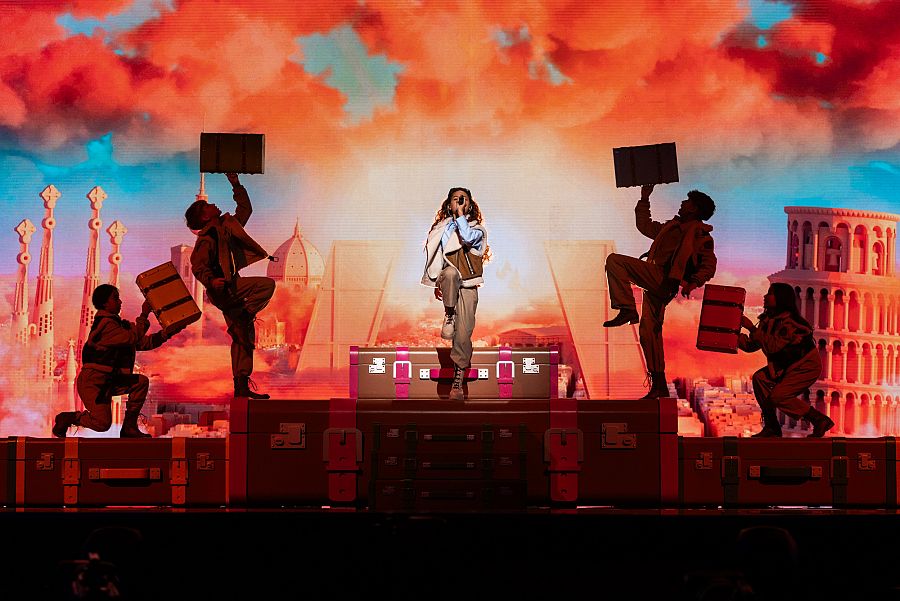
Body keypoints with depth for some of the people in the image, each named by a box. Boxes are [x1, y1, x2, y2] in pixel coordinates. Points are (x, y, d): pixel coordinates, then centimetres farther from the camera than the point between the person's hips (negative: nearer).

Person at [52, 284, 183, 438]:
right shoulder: (105, 324, -16)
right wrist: (144, 315, -18)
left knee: (141, 382, -6)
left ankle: (129, 427, -2)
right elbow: (133, 338, -23)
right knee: (102, 424, -17)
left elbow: (144, 343, 12)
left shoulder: (117, 324, 15)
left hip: (108, 382, 10)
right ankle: (66, 418, 7)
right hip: (92, 381, -10)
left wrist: (168, 333, 2)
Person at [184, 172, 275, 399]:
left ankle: (241, 387, 6)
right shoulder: (207, 238, -7)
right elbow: (198, 266, -16)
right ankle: (243, 318, -19)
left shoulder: (228, 225, 18)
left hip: (233, 290, 8)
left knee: (244, 337, 5)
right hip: (223, 289, -8)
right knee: (266, 284, -23)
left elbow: (245, 210, 30)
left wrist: (236, 185, 23)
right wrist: (211, 281, -33)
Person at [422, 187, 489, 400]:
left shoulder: (476, 228, 6)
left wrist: (461, 213, -12)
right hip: (447, 280, 1)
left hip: (467, 286, -1)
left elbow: (467, 238, -19)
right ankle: (449, 316, -22)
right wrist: (436, 283, 14)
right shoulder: (441, 228, 16)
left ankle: (458, 380, 2)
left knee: (464, 333, -7)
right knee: (451, 273, -39)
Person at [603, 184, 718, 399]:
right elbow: (644, 226, 39)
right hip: (657, 286, 9)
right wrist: (645, 199, 34)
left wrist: (694, 282, -22)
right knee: (648, 332, 8)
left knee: (615, 260, -19)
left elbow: (709, 265, -6)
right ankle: (659, 385, 11)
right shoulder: (672, 226, 27)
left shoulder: (700, 233, 2)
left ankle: (627, 309, -23)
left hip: (663, 280, -9)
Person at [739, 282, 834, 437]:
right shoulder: (768, 320, 2)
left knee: (778, 396, -19)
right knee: (760, 378, -9)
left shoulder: (788, 321, -25)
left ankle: (821, 421, -7)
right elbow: (750, 346, 3)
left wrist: (751, 328, -32)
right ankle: (771, 426, -3)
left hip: (807, 366, -9)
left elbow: (773, 346, -34)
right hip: (789, 365, 9)